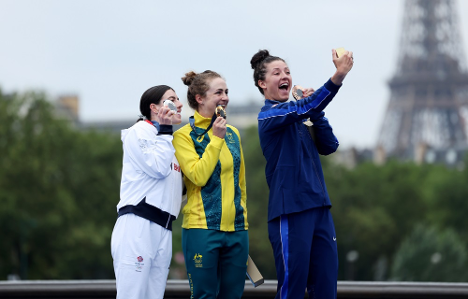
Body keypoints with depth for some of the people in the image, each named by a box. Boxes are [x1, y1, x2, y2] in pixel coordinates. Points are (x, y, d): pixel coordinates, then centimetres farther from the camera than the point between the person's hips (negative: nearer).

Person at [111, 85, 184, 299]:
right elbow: (158, 168, -11)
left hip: (163, 230, 8)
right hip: (138, 225, -8)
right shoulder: (138, 132, 1)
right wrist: (164, 131, -3)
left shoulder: (168, 141, 25)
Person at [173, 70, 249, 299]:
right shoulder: (184, 136, -4)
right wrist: (216, 139, -14)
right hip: (202, 229, -5)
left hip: (236, 228, 6)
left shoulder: (233, 134, 14)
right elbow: (198, 176, -15)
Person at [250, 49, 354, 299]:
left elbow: (329, 146, 9)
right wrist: (338, 76, -36)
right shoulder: (269, 115, -6)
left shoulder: (299, 116, 16)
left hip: (319, 208, 7)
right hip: (291, 211, -7)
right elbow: (303, 108, -25)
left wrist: (315, 112, -2)